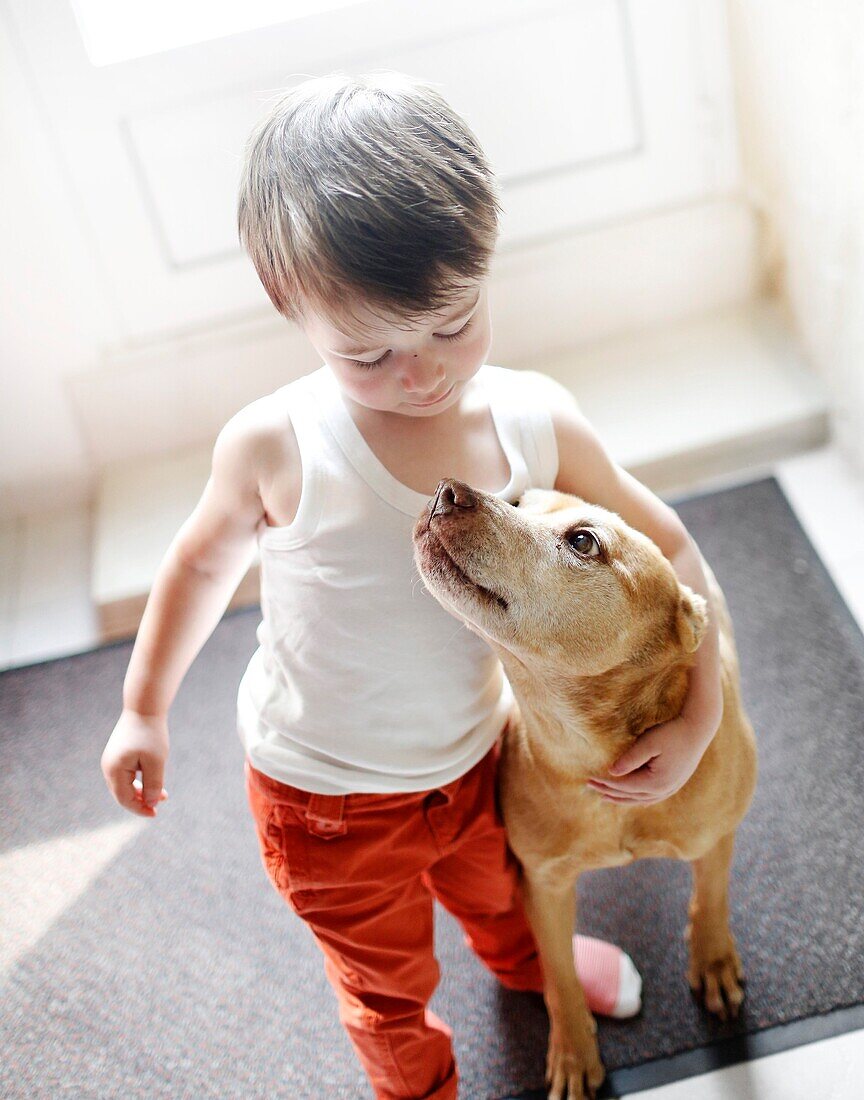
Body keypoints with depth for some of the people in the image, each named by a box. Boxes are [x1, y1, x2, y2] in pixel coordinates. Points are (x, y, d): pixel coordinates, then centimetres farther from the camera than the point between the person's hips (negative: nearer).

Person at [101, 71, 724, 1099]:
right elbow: (203, 560, -8)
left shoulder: (537, 422, -21)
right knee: (387, 981, 24)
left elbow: (665, 548, -8)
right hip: (327, 799, -3)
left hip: (472, 757, 3)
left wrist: (699, 715, -16)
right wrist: (144, 709, 1)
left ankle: (526, 959, 71)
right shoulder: (275, 447, -29)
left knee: (498, 886, 35)